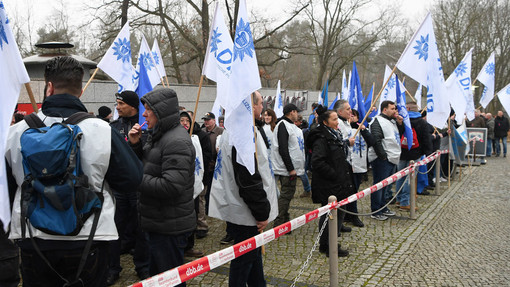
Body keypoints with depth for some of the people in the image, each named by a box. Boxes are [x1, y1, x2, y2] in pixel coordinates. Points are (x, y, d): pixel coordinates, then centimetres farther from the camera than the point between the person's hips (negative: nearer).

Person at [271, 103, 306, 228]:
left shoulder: (292, 126, 18)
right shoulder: (283, 125, -13)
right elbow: (282, 149, -21)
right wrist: (290, 169, -21)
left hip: (292, 168, 10)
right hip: (287, 169, -10)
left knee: (289, 193, 15)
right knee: (286, 194, -6)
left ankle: (285, 220, 25)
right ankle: (278, 224, 0)